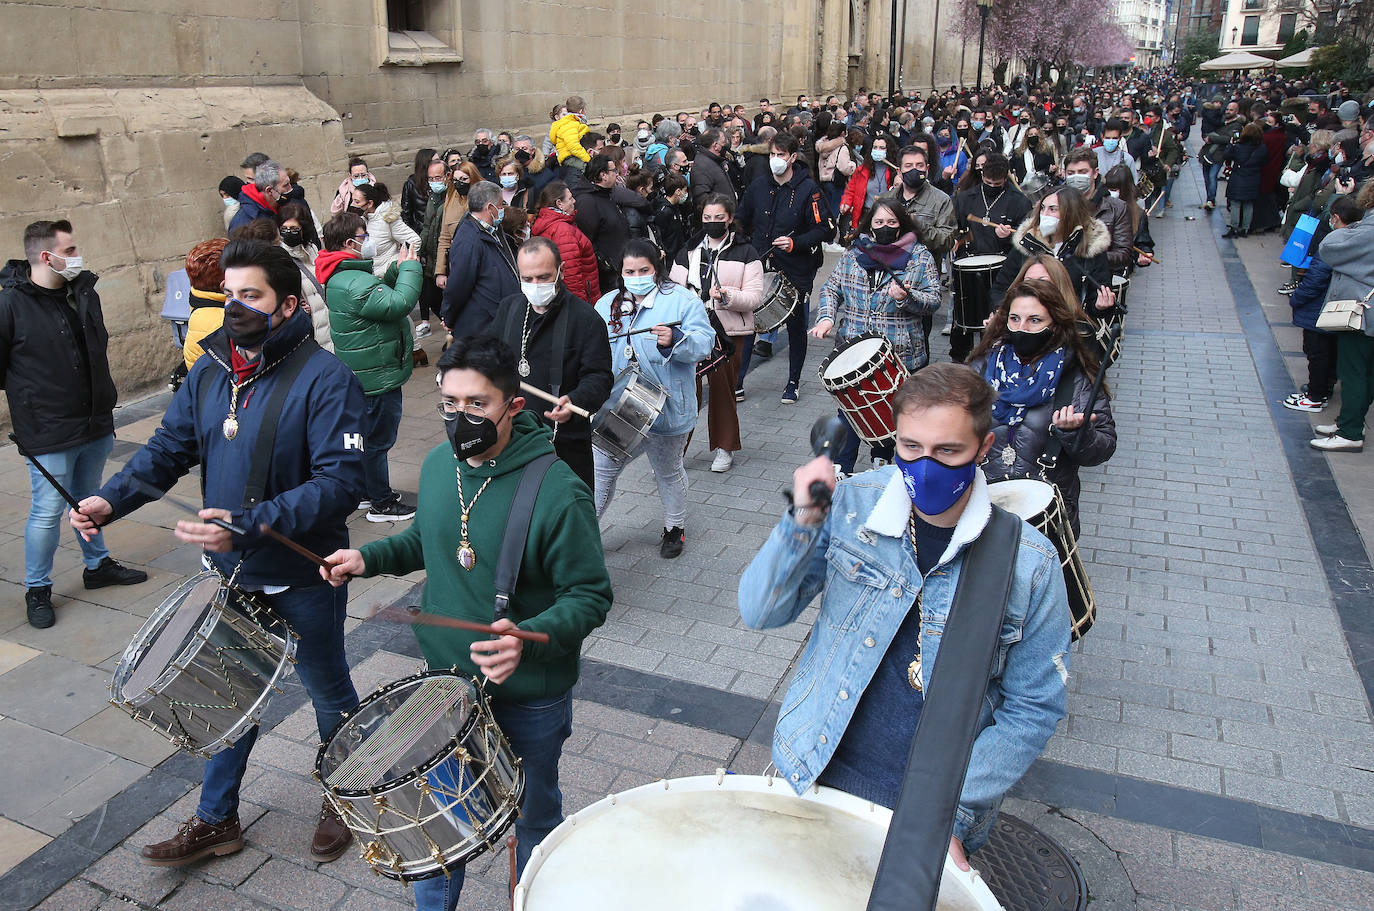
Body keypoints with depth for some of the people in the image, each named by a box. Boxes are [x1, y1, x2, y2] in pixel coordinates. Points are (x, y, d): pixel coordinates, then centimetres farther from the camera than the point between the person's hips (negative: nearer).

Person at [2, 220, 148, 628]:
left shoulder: (84, 292, 4)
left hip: (95, 424, 7)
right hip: (48, 433, -6)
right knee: (47, 511, 1)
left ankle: (98, 564, 39)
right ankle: (37, 590, 17)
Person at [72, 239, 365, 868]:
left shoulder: (325, 379, -22)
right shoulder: (210, 371, 1)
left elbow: (340, 481, -29)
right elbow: (169, 447, 5)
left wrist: (247, 526, -37)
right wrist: (111, 499, -13)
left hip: (303, 580, -6)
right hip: (230, 576, 6)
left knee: (329, 693, 17)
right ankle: (215, 820, 40)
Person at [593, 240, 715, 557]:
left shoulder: (681, 300, -7)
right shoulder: (608, 304, 7)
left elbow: (704, 342, -16)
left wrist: (674, 340, -34)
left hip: (665, 409, -3)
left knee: (668, 472, 16)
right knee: (601, 469, 6)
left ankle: (675, 528, 37)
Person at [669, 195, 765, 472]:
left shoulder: (745, 253, 2)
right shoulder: (688, 252, 12)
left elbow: (754, 298, -6)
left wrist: (727, 296, -23)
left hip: (729, 332, -2)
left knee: (723, 389, 6)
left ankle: (724, 448, 22)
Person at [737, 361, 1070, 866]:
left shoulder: (1030, 564, -15)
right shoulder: (852, 504, -12)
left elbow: (1033, 708, -7)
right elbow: (760, 612, -11)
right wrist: (803, 521, -27)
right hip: (815, 773, 2)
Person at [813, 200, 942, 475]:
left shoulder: (920, 257, 0)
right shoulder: (853, 254, 7)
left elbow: (934, 299, -4)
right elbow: (831, 288, 11)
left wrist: (907, 297, -23)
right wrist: (827, 317, -7)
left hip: (899, 354, -1)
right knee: (849, 409, 3)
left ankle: (882, 459, 35)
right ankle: (841, 470, 14)